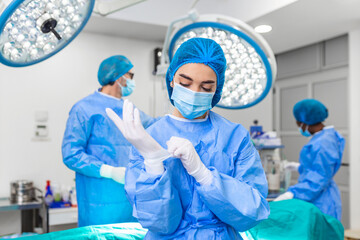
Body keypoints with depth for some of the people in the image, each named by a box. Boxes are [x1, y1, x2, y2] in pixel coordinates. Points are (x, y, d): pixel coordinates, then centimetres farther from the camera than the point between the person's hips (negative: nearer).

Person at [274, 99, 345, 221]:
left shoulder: (322, 144, -23)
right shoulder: (326, 136, 10)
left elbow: (319, 180, -24)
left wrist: (292, 194, -27)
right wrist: (299, 167, 30)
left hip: (320, 202, -10)